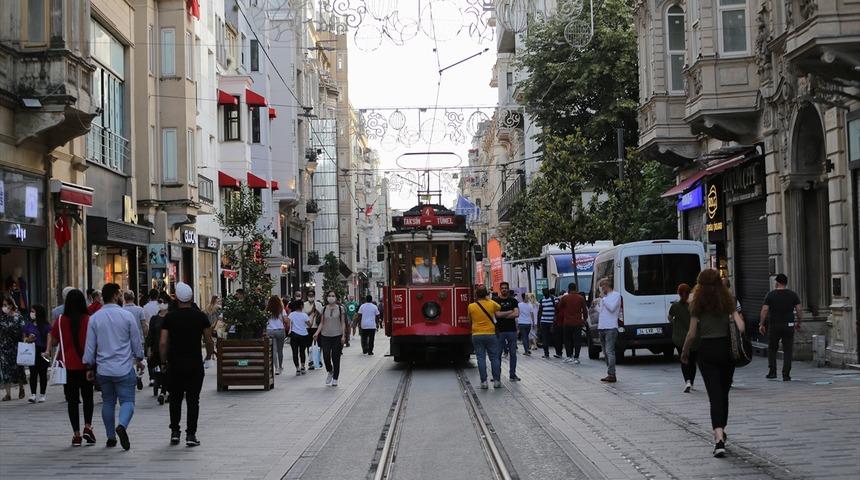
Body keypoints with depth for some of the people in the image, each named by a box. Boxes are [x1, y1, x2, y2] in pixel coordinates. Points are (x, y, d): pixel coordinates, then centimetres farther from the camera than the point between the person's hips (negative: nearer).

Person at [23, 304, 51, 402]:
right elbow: (24, 338, 16)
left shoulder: (46, 326, -2)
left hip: (42, 352, -2)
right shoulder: (28, 325, 8)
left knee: (42, 374, 5)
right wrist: (28, 339, -8)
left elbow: (49, 339, -4)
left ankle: (42, 395, 12)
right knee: (33, 373, -1)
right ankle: (33, 395, -2)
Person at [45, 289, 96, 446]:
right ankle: (88, 427, 0)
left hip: (68, 365, 0)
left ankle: (76, 434, 6)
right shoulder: (89, 320, -8)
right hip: (86, 364, 0)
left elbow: (53, 339, 3)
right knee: (87, 397, 16)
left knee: (72, 400, 7)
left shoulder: (61, 321, -6)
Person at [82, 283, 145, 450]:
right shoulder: (127, 316, -5)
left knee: (108, 402, 15)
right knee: (127, 400, 0)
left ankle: (111, 437, 19)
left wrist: (89, 367, 10)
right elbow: (136, 341, 2)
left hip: (103, 369, 3)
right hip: (124, 368, -3)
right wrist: (139, 359, 18)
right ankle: (122, 426, -27)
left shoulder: (94, 318, 1)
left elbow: (90, 345, 2)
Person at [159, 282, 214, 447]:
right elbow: (209, 341, 0)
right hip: (195, 364, -1)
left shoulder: (169, 317, -2)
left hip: (175, 364, 1)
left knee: (175, 398, 14)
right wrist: (209, 356, 18)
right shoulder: (201, 316, -3)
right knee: (193, 399, 2)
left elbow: (163, 343, -5)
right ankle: (191, 434, -1)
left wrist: (163, 362, 8)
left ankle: (174, 432, 14)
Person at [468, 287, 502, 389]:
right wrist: (488, 299, 24)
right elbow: (499, 307, 18)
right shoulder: (491, 304, -4)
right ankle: (496, 381, 5)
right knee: (494, 358, 7)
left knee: (481, 358, 1)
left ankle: (483, 382, -3)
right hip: (490, 334, 0)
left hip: (477, 335, 0)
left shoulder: (471, 306, -4)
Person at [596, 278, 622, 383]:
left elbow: (611, 307, -16)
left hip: (611, 328, -8)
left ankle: (611, 374, -16)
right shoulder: (603, 297, 19)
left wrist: (603, 298, -10)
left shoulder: (616, 295, -3)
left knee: (609, 351, -14)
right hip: (602, 327, 8)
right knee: (606, 352, 8)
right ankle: (610, 374, 12)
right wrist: (598, 303, 9)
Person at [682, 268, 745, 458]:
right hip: (727, 349, 3)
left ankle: (719, 438, -21)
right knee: (724, 393, 18)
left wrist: (684, 352, 8)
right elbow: (740, 326, -4)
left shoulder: (698, 304, -4)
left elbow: (692, 334, -6)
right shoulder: (728, 302, 4)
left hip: (707, 350, -3)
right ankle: (721, 431, 32)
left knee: (715, 395, -6)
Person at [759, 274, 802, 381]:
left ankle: (772, 371, 8)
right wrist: (798, 323, 13)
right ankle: (786, 375, -1)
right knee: (788, 351, 5)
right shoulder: (793, 295, 2)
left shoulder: (771, 295, -2)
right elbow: (799, 310, 0)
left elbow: (764, 310, -8)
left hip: (774, 326, -1)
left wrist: (761, 324, -2)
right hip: (788, 326, 1)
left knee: (772, 349, 15)